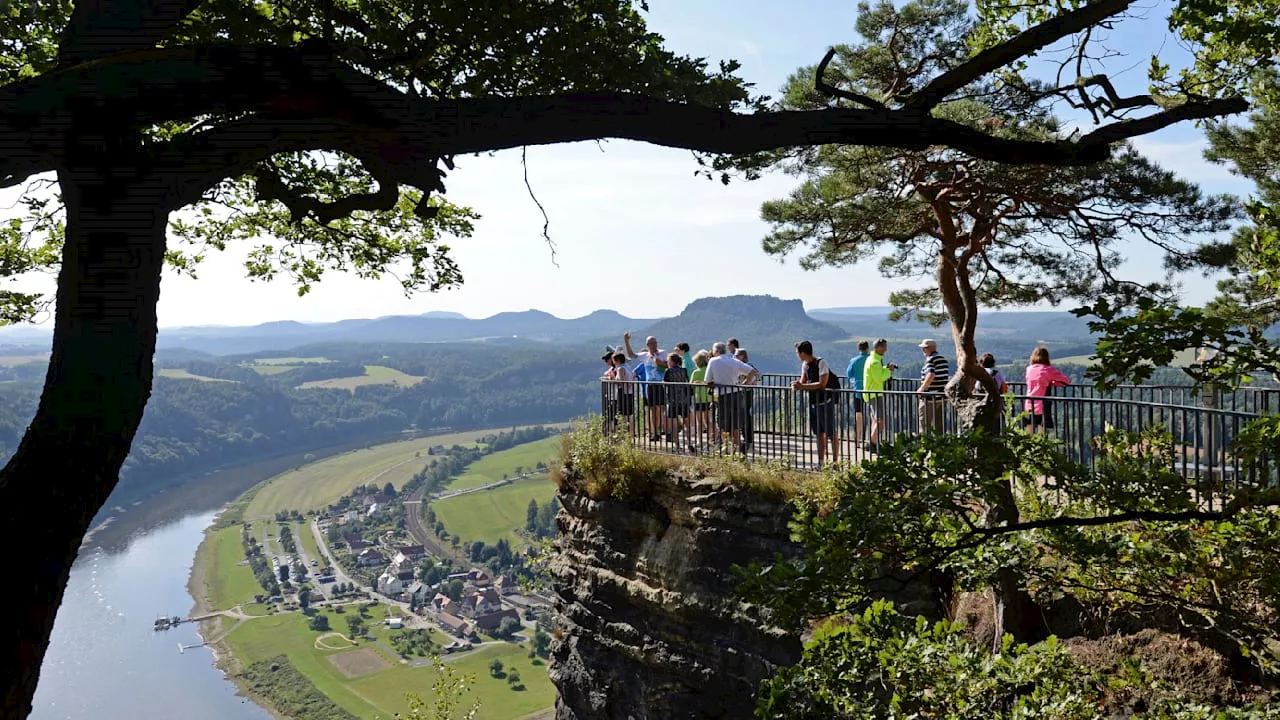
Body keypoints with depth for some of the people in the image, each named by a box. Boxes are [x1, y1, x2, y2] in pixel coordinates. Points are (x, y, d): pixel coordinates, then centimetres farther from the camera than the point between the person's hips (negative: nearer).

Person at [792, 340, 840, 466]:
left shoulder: (821, 363, -17)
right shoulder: (805, 365, 7)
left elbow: (822, 384, -25)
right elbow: (803, 381, 11)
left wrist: (802, 386, -25)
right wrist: (797, 385, -13)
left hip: (826, 402, -8)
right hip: (813, 402, 8)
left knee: (831, 434, -2)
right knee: (819, 433, 13)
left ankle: (835, 462, 3)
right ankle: (821, 462, 21)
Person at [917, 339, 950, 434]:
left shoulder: (930, 359, -12)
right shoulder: (943, 359, 14)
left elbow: (931, 375, -27)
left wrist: (921, 388, -20)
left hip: (930, 398, -8)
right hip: (942, 397, 8)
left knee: (924, 424, -2)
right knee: (939, 424, 12)